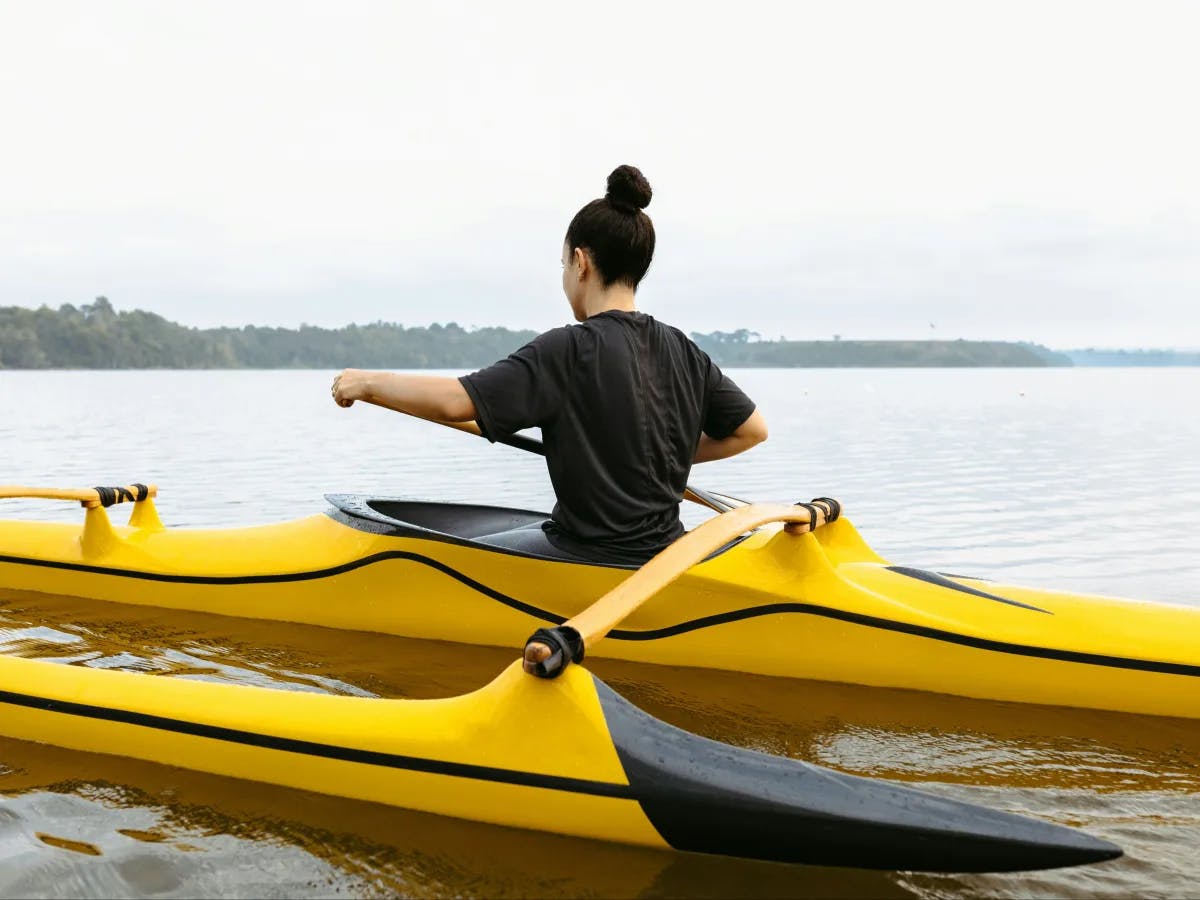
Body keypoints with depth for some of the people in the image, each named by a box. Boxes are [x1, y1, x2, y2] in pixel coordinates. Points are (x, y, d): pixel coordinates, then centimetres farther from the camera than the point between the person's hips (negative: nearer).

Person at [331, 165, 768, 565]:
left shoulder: (567, 351, -18)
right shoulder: (681, 350, 1)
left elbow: (454, 401, -24)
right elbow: (752, 429, 7)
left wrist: (366, 383, -9)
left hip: (591, 557, -7)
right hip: (661, 553, 8)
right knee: (527, 531, 32)